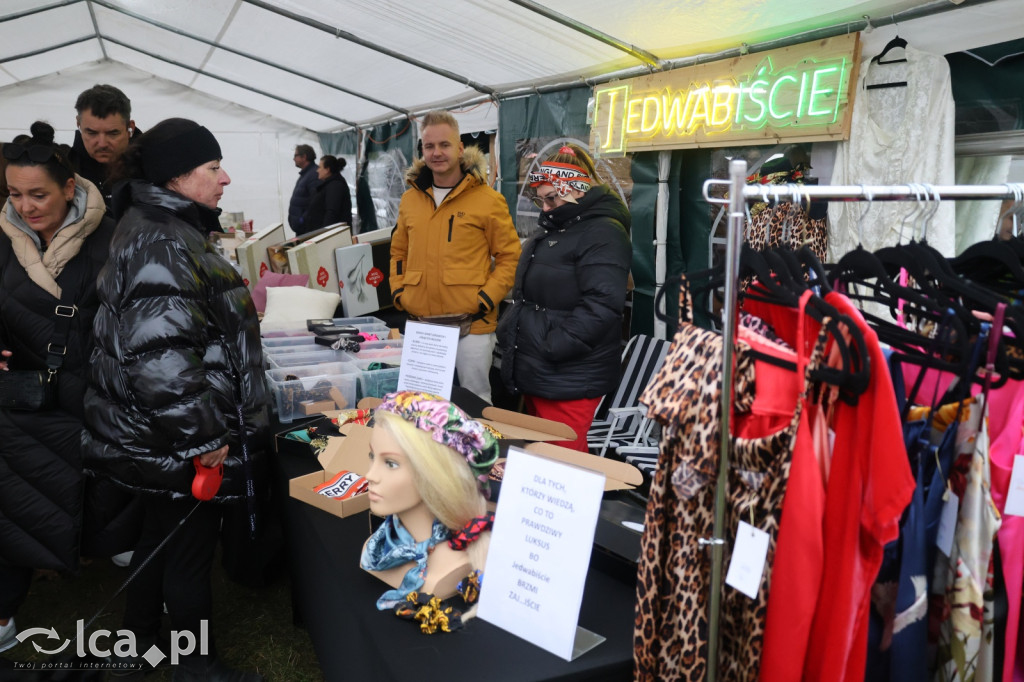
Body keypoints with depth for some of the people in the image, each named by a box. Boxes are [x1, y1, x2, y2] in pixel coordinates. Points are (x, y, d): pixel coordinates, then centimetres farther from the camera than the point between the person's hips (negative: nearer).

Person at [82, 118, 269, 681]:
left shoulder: (159, 229, 11)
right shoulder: (163, 244, -23)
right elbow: (161, 356, -30)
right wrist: (203, 438, -24)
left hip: (148, 438, 10)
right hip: (175, 444, -10)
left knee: (160, 535, 24)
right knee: (191, 547, 6)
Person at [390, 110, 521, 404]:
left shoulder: (488, 200, -6)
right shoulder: (410, 198, 10)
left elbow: (509, 257, -4)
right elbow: (399, 252, 20)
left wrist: (485, 300, -13)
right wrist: (398, 292, 6)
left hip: (472, 324, -5)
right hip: (420, 323, 5)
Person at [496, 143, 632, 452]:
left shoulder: (603, 234, -15)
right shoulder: (551, 230, 17)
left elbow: (601, 305, -26)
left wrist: (553, 346, -25)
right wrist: (508, 328, 15)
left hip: (568, 381, -10)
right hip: (536, 376, 10)